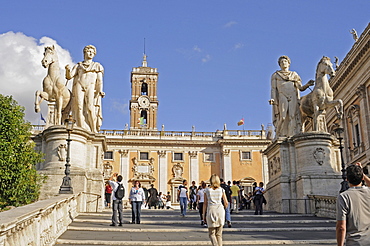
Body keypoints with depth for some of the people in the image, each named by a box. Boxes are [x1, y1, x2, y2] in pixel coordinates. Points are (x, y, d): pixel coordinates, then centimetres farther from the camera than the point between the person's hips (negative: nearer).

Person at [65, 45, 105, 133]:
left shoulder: (97, 66, 24)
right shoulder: (78, 65, 25)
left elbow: (100, 80, 12)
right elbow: (70, 76, 14)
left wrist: (100, 91, -3)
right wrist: (68, 70, -8)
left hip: (91, 87, -1)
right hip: (79, 87, 1)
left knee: (90, 108, -19)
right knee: (79, 108, -15)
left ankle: (94, 131, -20)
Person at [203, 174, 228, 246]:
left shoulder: (207, 190, 2)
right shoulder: (221, 190, 5)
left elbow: (205, 204, 1)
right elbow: (226, 203, 7)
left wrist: (204, 215, 6)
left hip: (211, 210, -1)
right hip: (220, 209, 2)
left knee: (211, 233, 5)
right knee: (219, 233, 11)